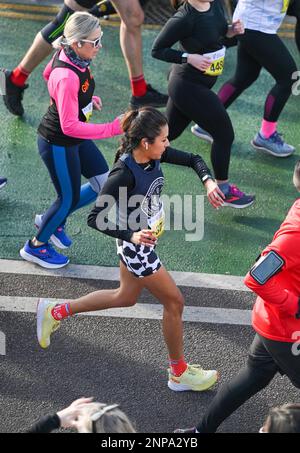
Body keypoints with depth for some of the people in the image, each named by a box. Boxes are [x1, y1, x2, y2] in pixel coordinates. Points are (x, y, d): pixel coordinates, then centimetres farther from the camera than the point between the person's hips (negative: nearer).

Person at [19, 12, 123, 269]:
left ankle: (53, 220, 33)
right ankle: (36, 246, 34)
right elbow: (70, 126, -34)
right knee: (69, 198, 9)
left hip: (75, 139, 9)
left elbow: (48, 74, 12)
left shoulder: (72, 55, -9)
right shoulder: (67, 77, -36)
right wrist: (113, 129, -35)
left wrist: (87, 98, 8)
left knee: (104, 184, 14)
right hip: (58, 144, -9)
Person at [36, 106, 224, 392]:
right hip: (136, 245, -9)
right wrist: (131, 236, -38)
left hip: (145, 238, 9)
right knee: (174, 301, 4)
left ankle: (55, 311, 39)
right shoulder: (124, 173, -32)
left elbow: (193, 159, 4)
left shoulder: (155, 154, -10)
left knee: (126, 297, 27)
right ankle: (179, 374, 24)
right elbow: (95, 219, -28)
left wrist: (208, 182, -15)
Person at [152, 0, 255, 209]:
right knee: (225, 134, 2)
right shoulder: (184, 18, -25)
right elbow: (157, 50, -16)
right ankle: (223, 190, 18)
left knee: (168, 133, 19)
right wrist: (189, 57, -26)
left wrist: (232, 30, -4)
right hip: (189, 86, -8)